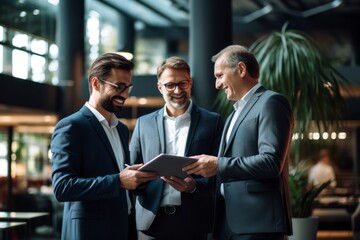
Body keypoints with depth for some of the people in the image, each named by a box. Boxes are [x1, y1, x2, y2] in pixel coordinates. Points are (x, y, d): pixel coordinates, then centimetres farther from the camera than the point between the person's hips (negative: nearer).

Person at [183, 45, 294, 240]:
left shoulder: (270, 103, -6)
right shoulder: (235, 115, 23)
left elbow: (271, 162, -18)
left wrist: (218, 165, -16)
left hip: (256, 223, -9)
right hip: (228, 223, 9)